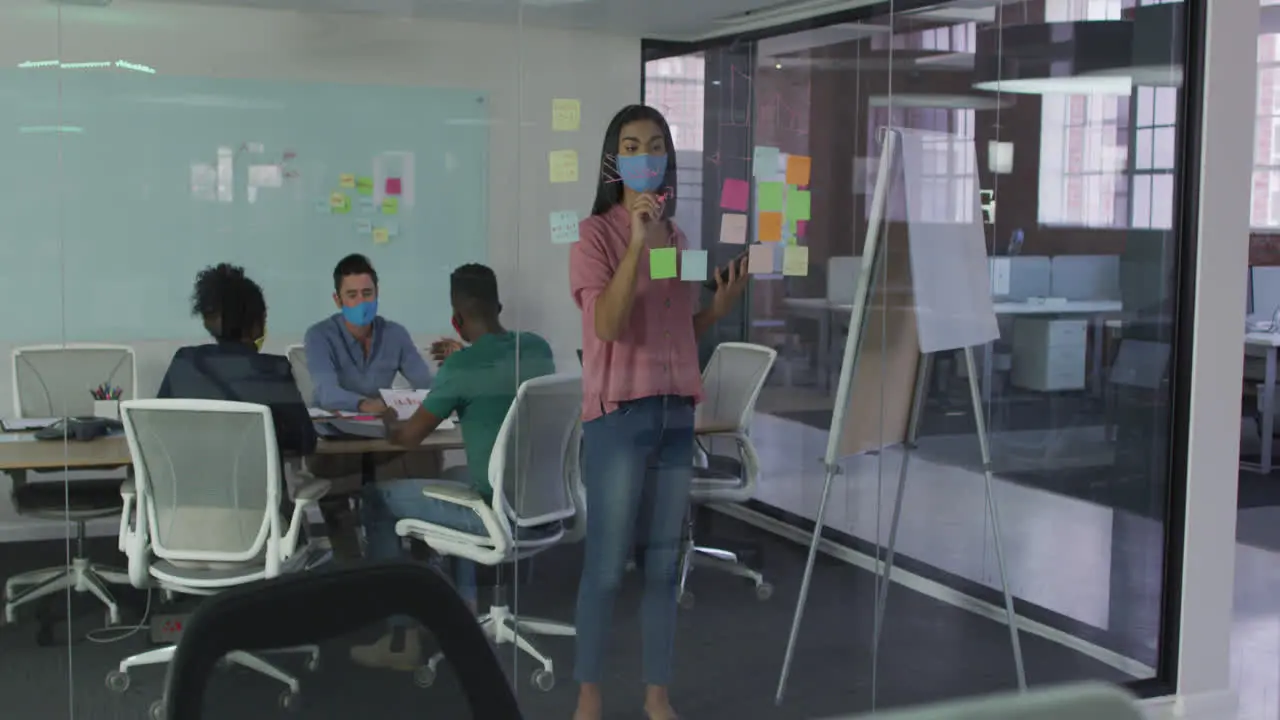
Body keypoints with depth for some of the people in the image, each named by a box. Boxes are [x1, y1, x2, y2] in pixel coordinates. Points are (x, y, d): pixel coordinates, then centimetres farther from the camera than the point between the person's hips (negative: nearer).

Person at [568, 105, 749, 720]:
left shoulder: (677, 237, 13)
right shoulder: (595, 233, -6)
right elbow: (607, 325, -19)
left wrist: (722, 305, 1)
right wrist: (636, 242, -24)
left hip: (676, 412, 6)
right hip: (618, 415, -6)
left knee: (664, 564, 10)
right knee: (606, 565, -1)